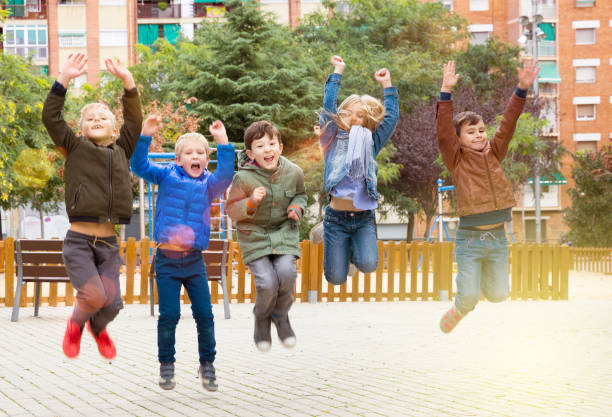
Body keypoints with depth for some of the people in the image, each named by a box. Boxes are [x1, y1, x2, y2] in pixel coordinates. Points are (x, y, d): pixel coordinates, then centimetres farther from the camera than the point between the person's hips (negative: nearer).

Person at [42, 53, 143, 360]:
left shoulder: (121, 151, 14)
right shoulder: (76, 148, 6)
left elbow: (134, 120, 6)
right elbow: (50, 118, -4)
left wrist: (127, 81, -3)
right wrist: (64, 79, -11)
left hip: (109, 243, 3)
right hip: (78, 240, -3)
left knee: (113, 304, -5)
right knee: (94, 295, -21)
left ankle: (97, 327, 33)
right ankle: (76, 323, 15)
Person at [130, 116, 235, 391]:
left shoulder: (208, 184, 4)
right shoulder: (167, 176, 4)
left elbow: (226, 175, -14)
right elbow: (139, 166, -4)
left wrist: (223, 142, -21)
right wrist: (145, 136, -16)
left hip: (194, 261, 1)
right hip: (166, 259, -1)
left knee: (204, 314, 1)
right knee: (169, 315, 0)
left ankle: (207, 363, 18)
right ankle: (166, 365, 16)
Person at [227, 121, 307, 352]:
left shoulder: (293, 172, -6)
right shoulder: (244, 178, -16)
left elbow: (300, 194, 16)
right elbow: (232, 209, -8)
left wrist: (297, 207, -6)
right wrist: (251, 202, -27)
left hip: (284, 231, 2)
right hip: (254, 235, -2)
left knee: (287, 272, -22)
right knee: (267, 282, -18)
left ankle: (281, 316, 9)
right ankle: (262, 320, 17)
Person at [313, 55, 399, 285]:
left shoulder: (371, 144, 10)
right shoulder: (334, 140, 5)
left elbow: (392, 117, 8)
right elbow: (328, 106, -1)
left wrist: (387, 85, 11)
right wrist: (337, 72, 4)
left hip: (364, 220, 1)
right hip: (337, 217, -1)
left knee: (368, 264, -24)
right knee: (336, 278, -1)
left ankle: (351, 249, 15)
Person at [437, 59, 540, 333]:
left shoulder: (493, 155, 7)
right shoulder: (456, 160, -4)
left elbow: (508, 124, 0)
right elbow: (443, 132, -17)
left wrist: (522, 89, -9)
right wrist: (446, 93, -26)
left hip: (497, 237, 4)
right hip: (470, 238, -4)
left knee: (497, 294, 9)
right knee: (469, 297, -3)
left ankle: (479, 276, 41)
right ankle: (459, 310, 31)